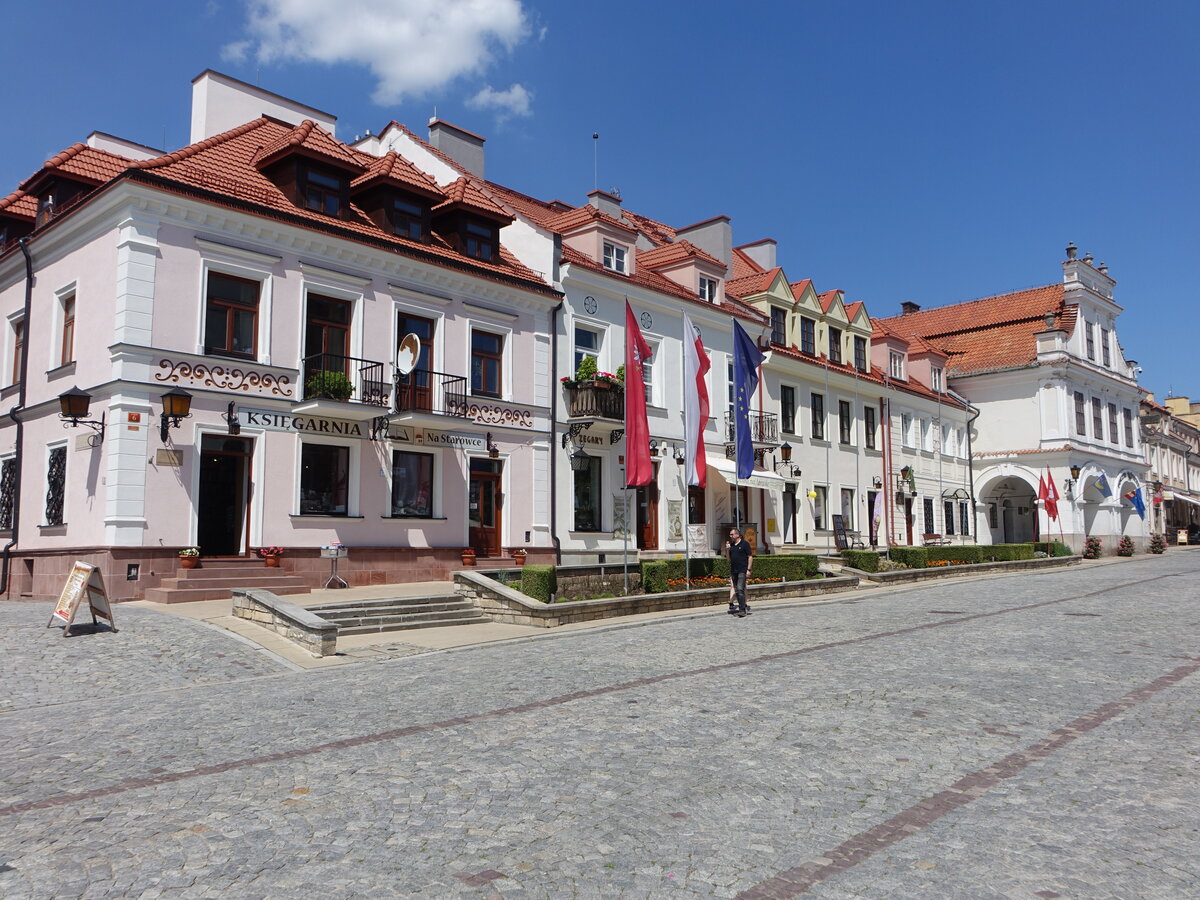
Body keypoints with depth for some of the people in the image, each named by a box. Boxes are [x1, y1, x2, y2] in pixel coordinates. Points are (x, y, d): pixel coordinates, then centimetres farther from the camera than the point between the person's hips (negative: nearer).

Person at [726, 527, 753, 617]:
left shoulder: (745, 544, -4)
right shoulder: (731, 545, 14)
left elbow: (750, 557, -4)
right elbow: (729, 558, 18)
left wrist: (748, 569, -11)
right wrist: (727, 550, 2)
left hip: (742, 571, -7)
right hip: (733, 571, 7)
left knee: (740, 589, -15)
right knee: (736, 591, 7)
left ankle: (742, 610, -15)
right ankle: (744, 608, 16)